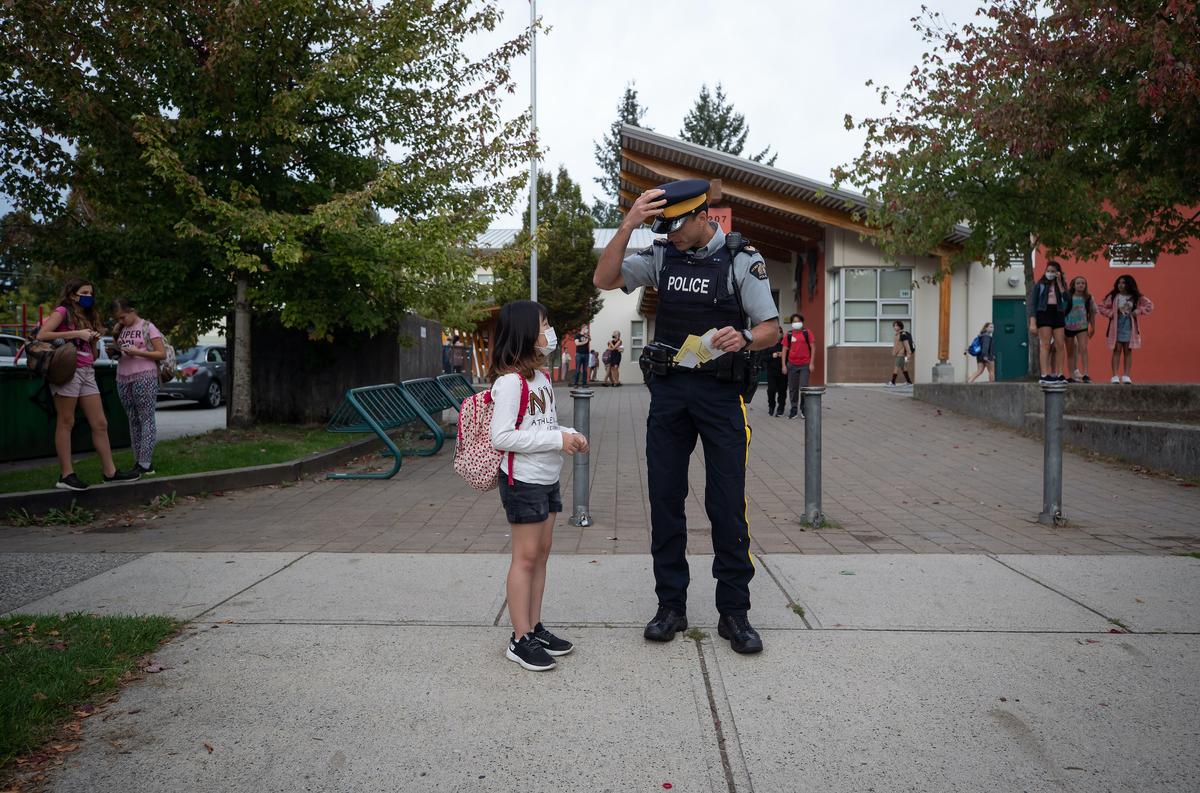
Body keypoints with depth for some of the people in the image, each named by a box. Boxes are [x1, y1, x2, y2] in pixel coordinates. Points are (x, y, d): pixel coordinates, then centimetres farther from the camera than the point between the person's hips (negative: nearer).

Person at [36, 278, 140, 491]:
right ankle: (66, 475, -2)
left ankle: (109, 471, 8)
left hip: (87, 372, 7)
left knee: (100, 424, 5)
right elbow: (41, 335, -16)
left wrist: (93, 339, 3)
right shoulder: (62, 312, 0)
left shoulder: (87, 317, 21)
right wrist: (76, 333, -16)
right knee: (66, 423, -4)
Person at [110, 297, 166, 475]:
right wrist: (115, 336, 8)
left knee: (146, 419, -7)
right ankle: (138, 461, 10)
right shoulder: (122, 329, 14)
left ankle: (146, 463, -11)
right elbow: (117, 351, 22)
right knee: (133, 420, 7)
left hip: (144, 377, -6)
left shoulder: (147, 327, -2)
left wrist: (138, 352, -16)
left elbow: (162, 353, -6)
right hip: (123, 379, 7)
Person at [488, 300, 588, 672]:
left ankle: (534, 628, 25)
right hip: (522, 480, -9)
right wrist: (557, 440, -22)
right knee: (526, 556, -2)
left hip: (547, 479, 9)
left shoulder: (541, 376, 11)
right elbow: (502, 437, -24)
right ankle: (520, 640, 8)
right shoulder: (510, 381, -19)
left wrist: (570, 434, 1)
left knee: (540, 553, 14)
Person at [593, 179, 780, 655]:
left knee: (727, 505, -1)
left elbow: (772, 329, -4)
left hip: (721, 392, -3)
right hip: (668, 389, 4)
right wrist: (628, 224, -16)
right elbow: (604, 280, -6)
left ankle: (734, 612, 11)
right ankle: (671, 607, 18)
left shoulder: (742, 260, -4)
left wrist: (744, 339, -27)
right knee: (665, 500, 6)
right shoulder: (662, 256, 6)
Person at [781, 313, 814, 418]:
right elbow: (784, 349, 7)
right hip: (792, 365, 2)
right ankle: (793, 409, 15)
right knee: (793, 388, 6)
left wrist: (811, 363, -5)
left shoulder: (807, 333, 2)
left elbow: (812, 347, 1)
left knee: (804, 387, -4)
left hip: (804, 365, -2)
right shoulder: (788, 334, 6)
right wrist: (784, 365, 1)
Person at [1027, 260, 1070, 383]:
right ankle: (1044, 375, -12)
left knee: (1060, 346, 1)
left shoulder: (1061, 285, 15)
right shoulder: (1040, 285, 5)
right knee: (1045, 345, -9)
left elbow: (1067, 299, -4)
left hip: (1058, 315, 4)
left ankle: (1058, 374, 5)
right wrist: (1032, 323, -12)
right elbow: (1032, 303, -2)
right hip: (1044, 314, -4)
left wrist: (1059, 282, -5)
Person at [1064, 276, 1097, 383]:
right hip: (1069, 326, 0)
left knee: (1083, 349, -14)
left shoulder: (1088, 298, 3)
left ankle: (1085, 374, -15)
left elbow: (1092, 313, 9)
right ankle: (1071, 376, 14)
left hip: (1082, 327, 0)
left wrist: (1093, 328, 11)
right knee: (1070, 352, 7)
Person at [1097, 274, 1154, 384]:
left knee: (1128, 350, 3)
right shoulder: (1113, 297, 1)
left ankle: (1127, 376, 5)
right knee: (1117, 350, -3)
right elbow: (1101, 307, 4)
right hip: (1116, 326, -1)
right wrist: (1111, 314, -8)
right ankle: (1115, 376, -3)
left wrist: (1138, 312, -7)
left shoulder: (1136, 297, 3)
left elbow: (1150, 306, 6)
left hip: (1130, 326, 1)